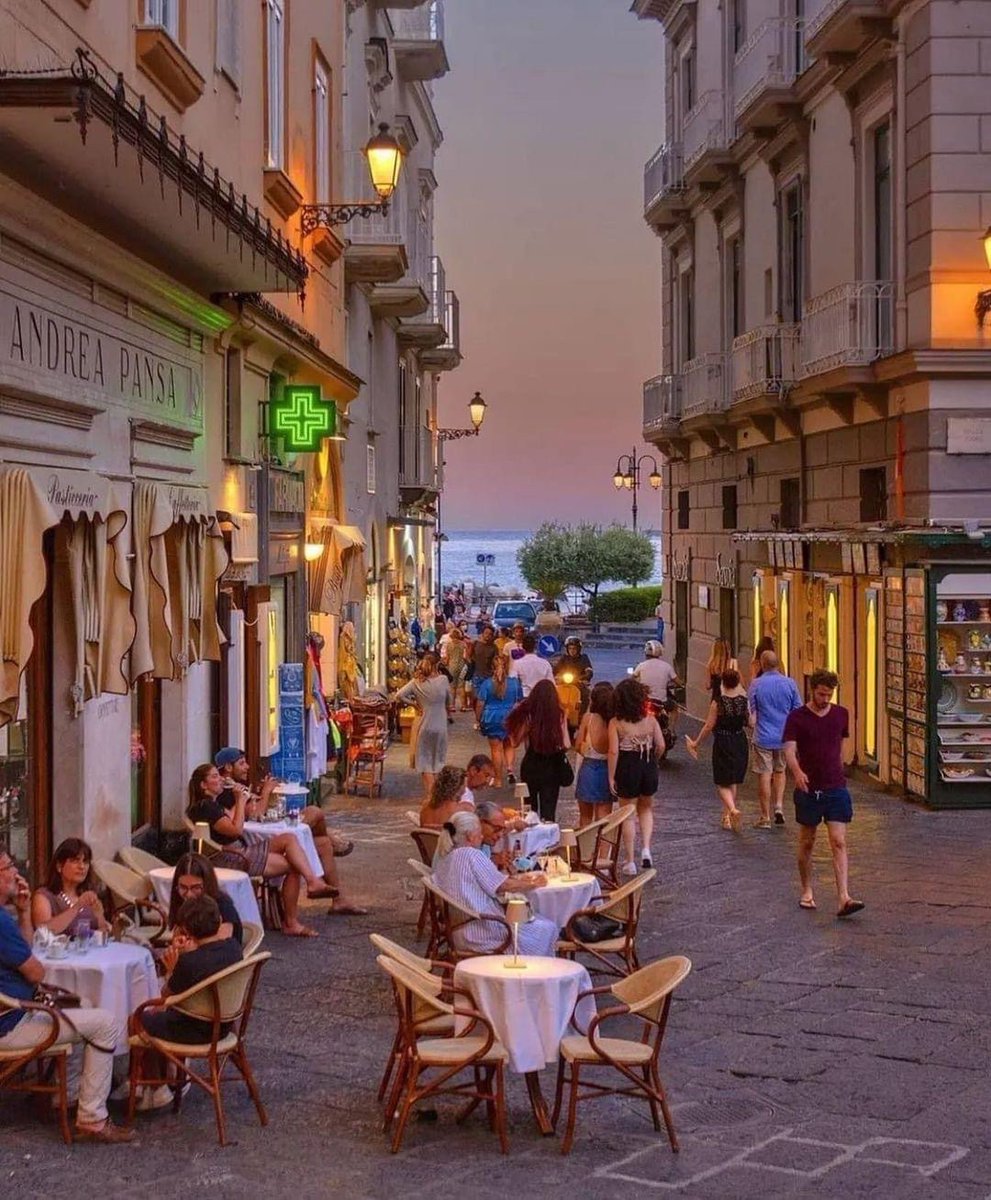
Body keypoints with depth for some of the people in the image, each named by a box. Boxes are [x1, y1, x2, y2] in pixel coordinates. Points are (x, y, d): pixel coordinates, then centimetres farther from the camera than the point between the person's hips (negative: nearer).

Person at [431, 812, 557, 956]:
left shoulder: (443, 858, 10)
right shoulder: (471, 854, -17)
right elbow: (506, 886, -11)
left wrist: (517, 879, 16)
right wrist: (533, 884, 6)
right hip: (481, 935, -9)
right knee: (548, 929, 4)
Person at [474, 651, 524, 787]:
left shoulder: (486, 684, -8)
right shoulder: (515, 683, -5)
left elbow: (480, 704, -7)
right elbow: (520, 702, 3)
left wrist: (479, 719, 6)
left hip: (492, 719, -1)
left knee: (496, 749, 7)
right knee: (510, 746, 20)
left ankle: (498, 780, 12)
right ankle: (510, 769, -3)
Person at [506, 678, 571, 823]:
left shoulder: (528, 714, -12)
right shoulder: (560, 715, -11)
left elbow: (515, 742, -6)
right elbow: (566, 744, -8)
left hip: (531, 766, 0)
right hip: (553, 767, 0)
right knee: (548, 810, 7)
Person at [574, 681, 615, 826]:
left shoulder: (588, 718, -11)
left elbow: (578, 746, -3)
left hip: (589, 767, -1)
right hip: (608, 768, 1)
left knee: (586, 816, 16)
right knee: (604, 816, 9)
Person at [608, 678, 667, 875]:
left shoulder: (616, 723, -11)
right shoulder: (650, 720, -4)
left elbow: (614, 751, -16)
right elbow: (661, 745, -5)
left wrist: (611, 777, -9)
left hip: (627, 769, -2)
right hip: (648, 769, 2)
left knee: (629, 815, 10)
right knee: (646, 808, 25)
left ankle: (630, 862, 14)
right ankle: (646, 849, 7)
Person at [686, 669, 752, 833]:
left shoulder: (718, 702, -14)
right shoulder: (744, 701, -5)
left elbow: (709, 726, -10)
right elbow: (750, 723, 3)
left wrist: (696, 743, 2)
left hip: (723, 744, -4)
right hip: (740, 743, 4)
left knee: (723, 783, 3)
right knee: (733, 782, 18)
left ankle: (733, 810, -22)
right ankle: (727, 817, 26)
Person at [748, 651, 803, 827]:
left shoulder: (756, 685, -10)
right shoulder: (790, 683, -3)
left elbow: (749, 711, -5)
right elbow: (798, 710, 2)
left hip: (763, 737, -3)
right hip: (784, 737, 3)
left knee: (764, 775, 4)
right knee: (780, 771, 22)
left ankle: (765, 817, 8)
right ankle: (779, 805, 6)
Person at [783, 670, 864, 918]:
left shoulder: (841, 714, 5)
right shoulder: (797, 718, -6)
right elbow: (789, 751, -16)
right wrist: (797, 772, -34)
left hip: (836, 788, 1)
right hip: (808, 789, -1)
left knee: (839, 843, -8)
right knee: (807, 843, 11)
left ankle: (844, 899, -15)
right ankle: (807, 891, 28)